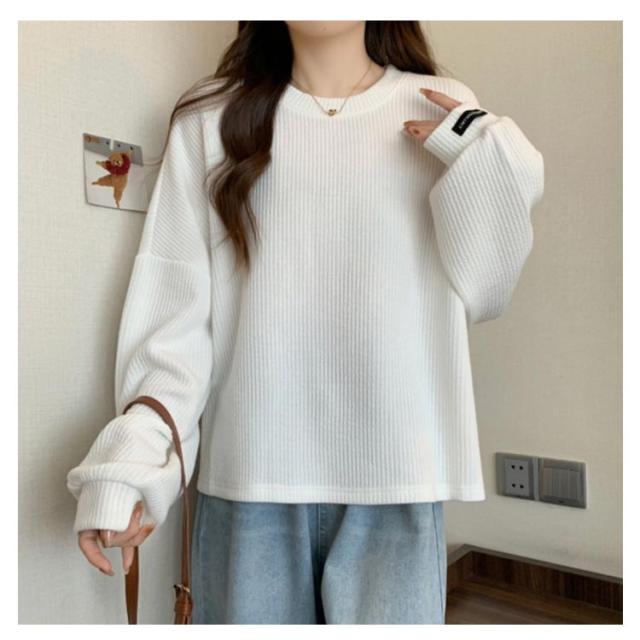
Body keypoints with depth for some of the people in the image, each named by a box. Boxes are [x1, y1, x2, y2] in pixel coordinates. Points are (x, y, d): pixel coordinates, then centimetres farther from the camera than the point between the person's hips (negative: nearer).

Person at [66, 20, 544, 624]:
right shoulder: (211, 118, 4)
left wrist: (486, 166, -8)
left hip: (394, 476, 1)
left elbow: (478, 298, 5)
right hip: (246, 475, 0)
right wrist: (131, 461, -9)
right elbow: (175, 303, -1)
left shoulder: (445, 115, 5)